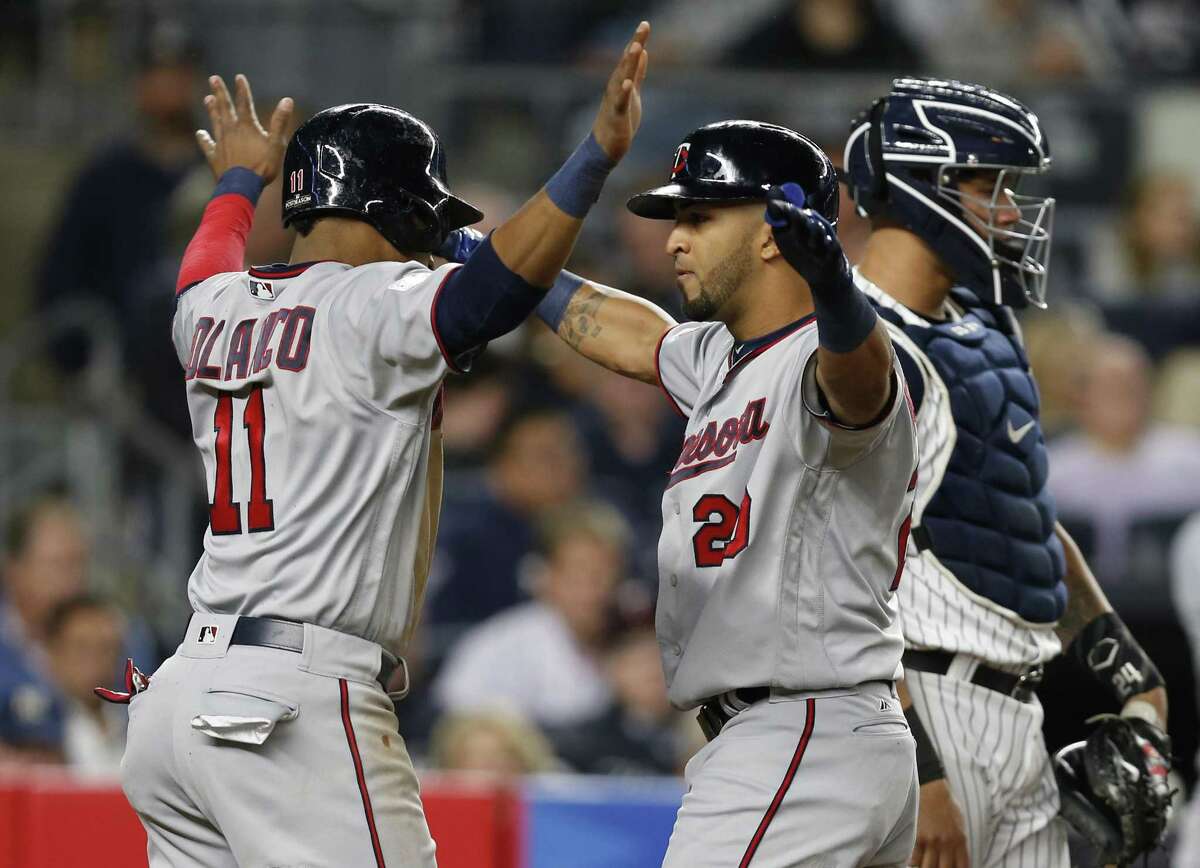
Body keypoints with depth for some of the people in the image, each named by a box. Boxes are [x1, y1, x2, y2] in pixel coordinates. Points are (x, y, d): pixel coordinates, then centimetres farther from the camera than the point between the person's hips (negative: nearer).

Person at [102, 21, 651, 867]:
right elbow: (489, 289, -24)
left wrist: (241, 181, 62)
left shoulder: (217, 312, 17)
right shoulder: (373, 306, -6)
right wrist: (596, 157, -30)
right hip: (302, 702, -9)